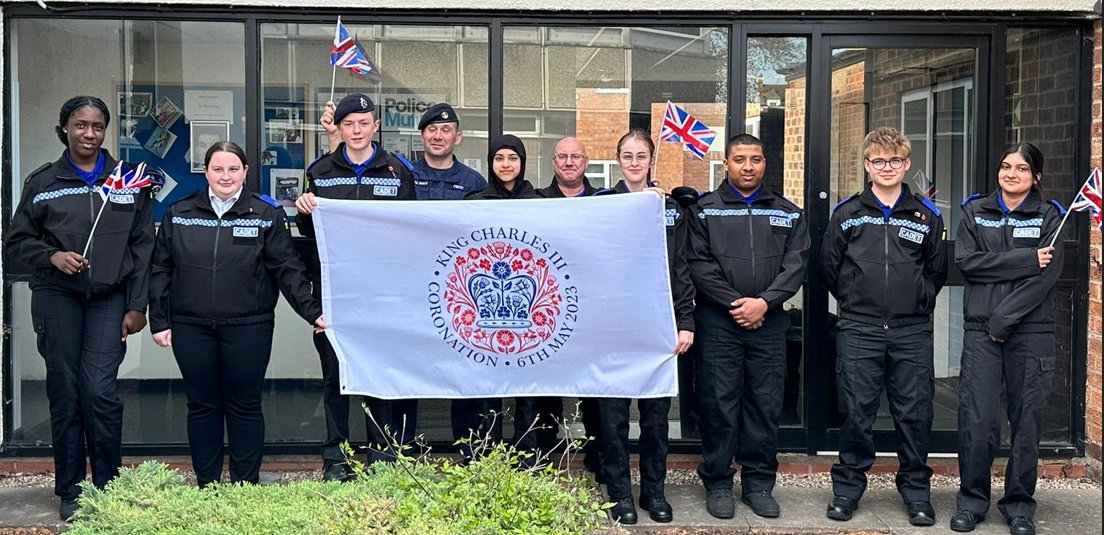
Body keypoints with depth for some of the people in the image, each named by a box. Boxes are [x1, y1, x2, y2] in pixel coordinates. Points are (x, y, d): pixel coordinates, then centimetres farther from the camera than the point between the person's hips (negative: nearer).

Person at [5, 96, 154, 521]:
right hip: (57, 298, 1)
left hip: (109, 298, -1)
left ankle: (109, 487, 4)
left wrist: (137, 306, 0)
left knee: (100, 390, -10)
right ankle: (70, 491, 13)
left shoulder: (128, 181, 6)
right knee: (64, 393, 2)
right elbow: (17, 240, 10)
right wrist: (52, 256, -10)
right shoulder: (42, 182, 6)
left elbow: (143, 247, 6)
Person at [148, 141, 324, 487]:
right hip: (191, 329, 2)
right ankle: (206, 487, 20)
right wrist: (159, 321, 5)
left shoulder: (267, 215, 1)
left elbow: (288, 270, 0)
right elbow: (161, 270, 10)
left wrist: (313, 312, -8)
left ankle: (246, 486, 16)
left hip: (248, 328, -2)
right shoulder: (178, 215, 7)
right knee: (202, 406, 9)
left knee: (245, 406, 5)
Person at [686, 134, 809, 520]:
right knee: (719, 404, 1)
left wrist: (764, 302, -12)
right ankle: (717, 484, 12)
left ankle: (759, 483, 17)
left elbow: (796, 265, 2)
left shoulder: (788, 214, 12)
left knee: (766, 404, 6)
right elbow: (699, 264, -5)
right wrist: (735, 303, -13)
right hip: (718, 321, -2)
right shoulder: (704, 210, 4)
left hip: (769, 322, 2)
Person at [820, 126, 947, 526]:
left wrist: (919, 302, 11)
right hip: (859, 330, -1)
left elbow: (937, 268, 16)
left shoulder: (926, 215, 7)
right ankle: (848, 486, 16)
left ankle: (916, 490, 17)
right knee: (856, 412, 3)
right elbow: (829, 265, 10)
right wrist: (854, 299, 9)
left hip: (912, 332, 1)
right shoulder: (847, 213, 4)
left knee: (914, 413, 4)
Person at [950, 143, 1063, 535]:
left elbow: (1045, 277, -6)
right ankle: (972, 500, 12)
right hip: (980, 332, 1)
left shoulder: (1050, 216, 6)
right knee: (976, 419, -3)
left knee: (1026, 420, 4)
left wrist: (1003, 320, -13)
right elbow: (966, 262, -5)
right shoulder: (975, 211, 9)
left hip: (1031, 332, 0)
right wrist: (1025, 259, -13)